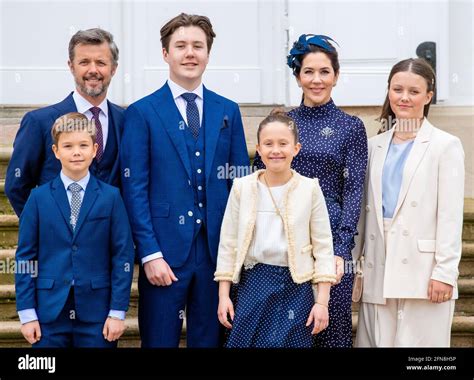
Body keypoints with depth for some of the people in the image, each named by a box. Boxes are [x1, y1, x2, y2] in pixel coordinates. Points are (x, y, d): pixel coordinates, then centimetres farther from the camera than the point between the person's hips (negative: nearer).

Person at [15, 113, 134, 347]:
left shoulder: (111, 197, 2)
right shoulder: (39, 198, 4)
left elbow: (123, 255, 0)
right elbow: (25, 256, 4)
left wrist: (117, 312, -4)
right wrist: (27, 313, -2)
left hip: (96, 314, 0)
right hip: (49, 312, 1)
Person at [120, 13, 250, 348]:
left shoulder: (228, 111, 9)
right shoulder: (142, 113, -1)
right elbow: (134, 189, -5)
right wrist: (149, 254, -12)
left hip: (217, 249, 3)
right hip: (165, 250, -3)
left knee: (209, 339, 12)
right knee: (160, 340, 5)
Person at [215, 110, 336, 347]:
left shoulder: (310, 189, -3)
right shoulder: (242, 187, 0)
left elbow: (323, 247, -1)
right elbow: (228, 243, 5)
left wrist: (322, 302, -5)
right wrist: (223, 295, 2)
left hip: (296, 286, -1)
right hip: (253, 283, 1)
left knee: (293, 342, 3)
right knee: (245, 342, 3)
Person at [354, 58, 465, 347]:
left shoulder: (446, 145, 0)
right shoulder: (375, 146, 14)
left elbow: (451, 216, -5)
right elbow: (365, 210, 14)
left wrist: (445, 272, -11)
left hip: (423, 272, -4)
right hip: (379, 272, 4)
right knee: (377, 341, 6)